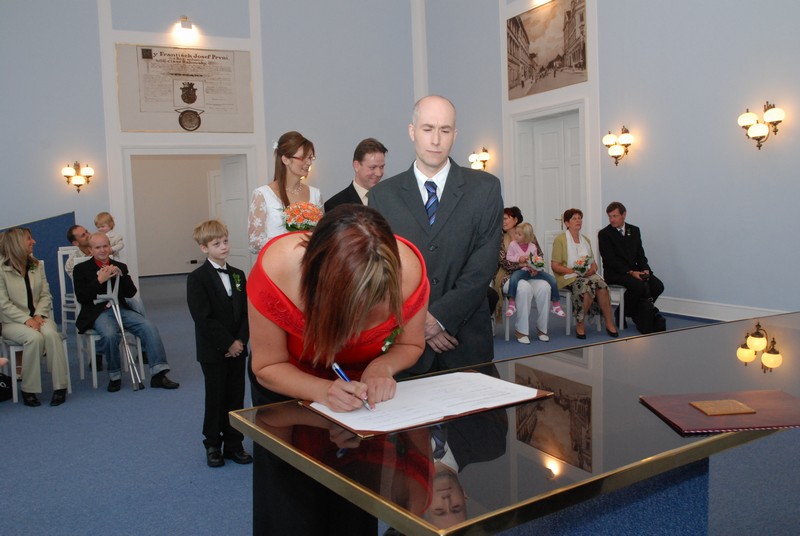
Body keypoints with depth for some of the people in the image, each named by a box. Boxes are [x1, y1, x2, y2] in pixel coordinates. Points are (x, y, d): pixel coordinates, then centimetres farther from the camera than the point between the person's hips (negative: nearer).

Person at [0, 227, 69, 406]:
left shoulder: (37, 265, 11)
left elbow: (46, 295, 8)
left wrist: (39, 315, -9)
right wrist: (26, 319, -19)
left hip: (38, 316, 3)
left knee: (51, 334, -30)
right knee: (35, 337, -33)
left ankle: (60, 386, -26)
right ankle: (28, 389, -18)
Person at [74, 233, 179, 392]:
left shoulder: (120, 267, 17)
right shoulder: (81, 269, 7)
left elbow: (130, 293, 8)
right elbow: (81, 298, -3)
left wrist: (121, 275, -6)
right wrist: (100, 280, -11)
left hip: (120, 309, 4)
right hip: (98, 312, -3)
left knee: (149, 328, -22)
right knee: (110, 334, -35)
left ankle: (158, 374, -20)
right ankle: (114, 376, -13)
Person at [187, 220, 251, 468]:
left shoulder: (238, 275, 8)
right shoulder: (197, 278, -10)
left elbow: (246, 312, 5)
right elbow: (203, 319, -16)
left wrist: (241, 340, -9)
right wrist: (228, 344, -16)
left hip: (237, 348, 5)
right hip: (213, 351, -5)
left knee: (236, 398, 10)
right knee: (216, 399, 6)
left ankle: (234, 444, 23)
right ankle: (213, 445, 23)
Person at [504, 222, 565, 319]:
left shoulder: (533, 246, 8)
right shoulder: (512, 244, 2)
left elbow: (536, 260, 12)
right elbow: (508, 257, 3)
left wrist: (535, 268, -8)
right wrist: (518, 259, -14)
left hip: (532, 270, 3)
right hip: (520, 270, -3)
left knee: (552, 279, -11)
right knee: (513, 278, -39)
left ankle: (556, 305, 5)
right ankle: (511, 304, -28)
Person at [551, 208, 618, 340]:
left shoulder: (585, 239, 21)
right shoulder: (560, 239, 2)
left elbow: (593, 262, 20)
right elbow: (555, 265, -5)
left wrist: (593, 269, -4)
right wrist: (573, 271, -17)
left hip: (587, 275, 5)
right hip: (568, 277, -5)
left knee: (601, 285, -29)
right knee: (588, 286, -35)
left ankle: (609, 323, -21)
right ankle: (580, 324, -21)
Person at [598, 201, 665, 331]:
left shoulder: (634, 230, 11)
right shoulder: (604, 234, -6)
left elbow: (640, 254, 11)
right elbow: (610, 260, -14)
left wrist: (645, 269, -9)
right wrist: (630, 272, -21)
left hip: (634, 270, 6)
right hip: (614, 273, -6)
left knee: (658, 286, -15)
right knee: (639, 286, -31)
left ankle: (640, 312, 6)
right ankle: (622, 313, -7)